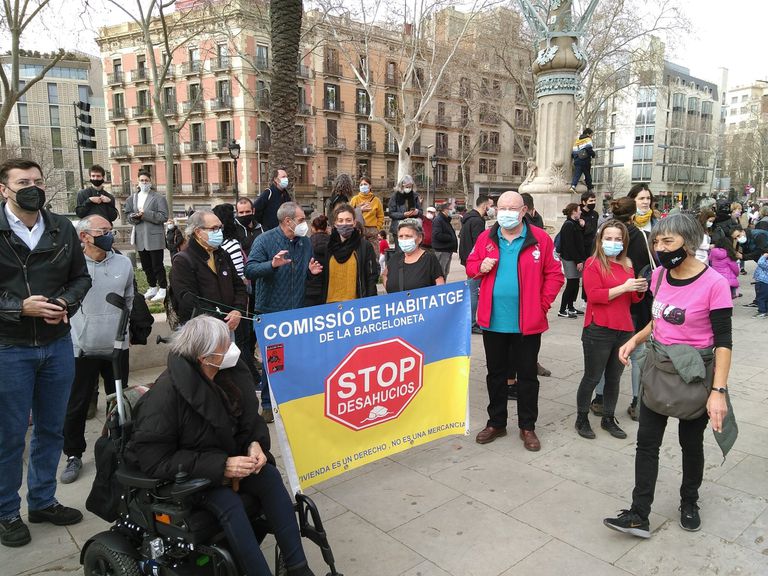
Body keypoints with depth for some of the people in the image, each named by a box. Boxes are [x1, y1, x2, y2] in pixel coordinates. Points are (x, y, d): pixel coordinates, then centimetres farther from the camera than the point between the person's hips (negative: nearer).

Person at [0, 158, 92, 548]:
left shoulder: (62, 229, 3)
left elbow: (81, 277, 10)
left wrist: (66, 303, -8)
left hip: (58, 344, 4)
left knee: (51, 429, 16)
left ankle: (43, 501, 35)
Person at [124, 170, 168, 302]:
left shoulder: (159, 198, -3)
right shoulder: (132, 198, 13)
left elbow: (163, 216, -12)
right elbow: (129, 216, 12)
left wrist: (146, 214, -18)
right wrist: (135, 216, -11)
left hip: (155, 237, -5)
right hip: (140, 238, 6)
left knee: (157, 265, -2)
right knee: (146, 266, 13)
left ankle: (162, 289, 7)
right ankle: (153, 288, 24)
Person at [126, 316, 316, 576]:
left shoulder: (231, 372, -10)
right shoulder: (165, 394, -26)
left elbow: (250, 419, 4)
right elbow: (154, 460, -24)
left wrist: (255, 444, -19)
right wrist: (220, 466, -29)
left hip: (226, 456, 5)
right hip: (185, 472, -5)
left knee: (271, 477, -20)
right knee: (229, 503, -31)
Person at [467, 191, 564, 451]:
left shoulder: (540, 239, -6)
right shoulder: (486, 238, 2)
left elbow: (554, 274, -2)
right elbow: (470, 265, 11)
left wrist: (543, 304, -9)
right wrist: (480, 267, -11)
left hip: (528, 322, -2)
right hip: (493, 321, 3)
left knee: (527, 375, 11)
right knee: (495, 373, 15)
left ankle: (527, 427, 27)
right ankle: (496, 423, 31)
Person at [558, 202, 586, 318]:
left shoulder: (575, 224, 14)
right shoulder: (568, 225, -15)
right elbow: (569, 245, -19)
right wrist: (578, 261, -19)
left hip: (576, 258, 9)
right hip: (570, 259, -9)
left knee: (575, 284, 13)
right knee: (571, 284, -6)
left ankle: (570, 307, 24)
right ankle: (562, 310, 1)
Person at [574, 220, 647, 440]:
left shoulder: (626, 265, 12)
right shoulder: (593, 263, -7)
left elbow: (632, 299, 18)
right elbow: (594, 295, -18)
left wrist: (640, 290, -3)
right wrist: (624, 287, -22)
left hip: (624, 330, 6)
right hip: (599, 331, -6)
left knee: (614, 378, 14)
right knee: (592, 378, 5)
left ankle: (608, 418, 28)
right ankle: (582, 419, 19)